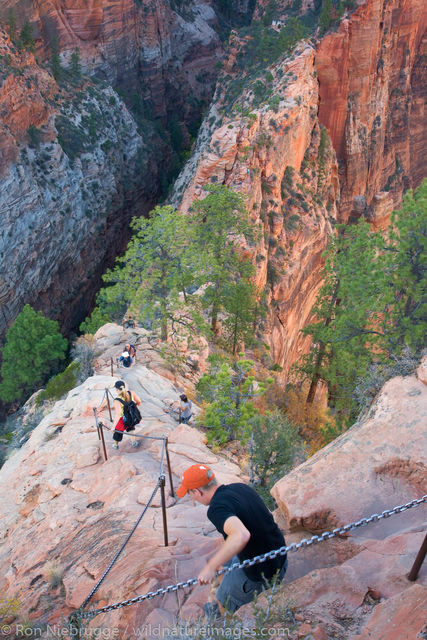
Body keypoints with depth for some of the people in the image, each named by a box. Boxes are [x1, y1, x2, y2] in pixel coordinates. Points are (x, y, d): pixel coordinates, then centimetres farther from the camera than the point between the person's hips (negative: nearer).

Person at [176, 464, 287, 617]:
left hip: (261, 573, -7)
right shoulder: (240, 487, -1)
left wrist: (210, 567, -32)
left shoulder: (216, 508, -25)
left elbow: (241, 536, -43)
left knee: (225, 602, 17)